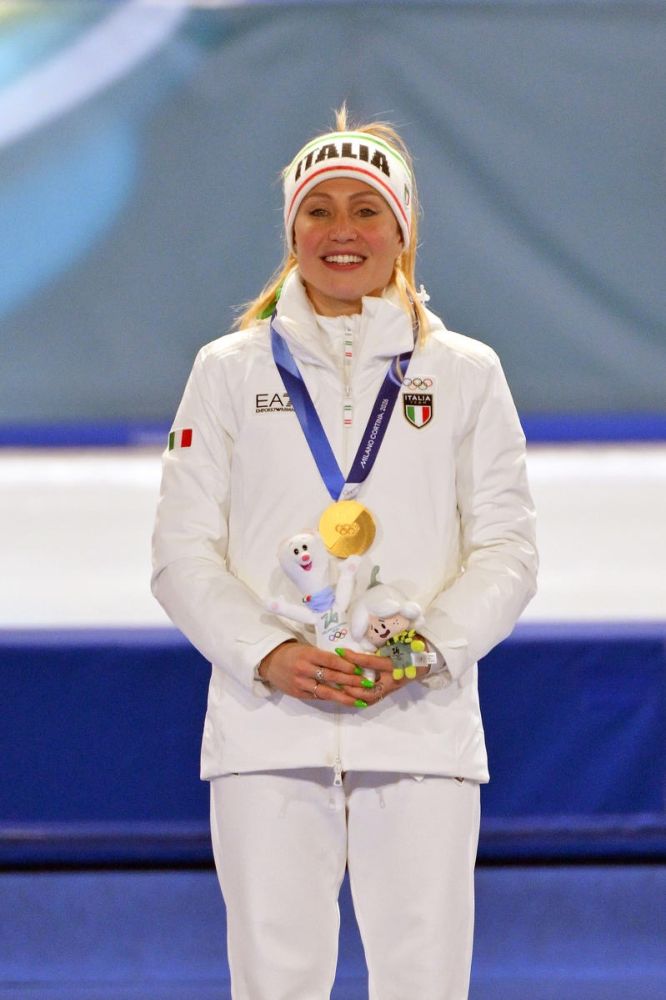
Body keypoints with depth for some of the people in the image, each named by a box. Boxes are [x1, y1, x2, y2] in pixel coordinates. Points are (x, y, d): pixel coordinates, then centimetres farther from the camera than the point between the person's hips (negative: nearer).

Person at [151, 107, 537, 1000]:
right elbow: (182, 553, 6)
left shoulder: (465, 373, 10)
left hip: (422, 721, 0)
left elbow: (506, 549, 7)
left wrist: (428, 646, -11)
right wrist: (267, 654, -11)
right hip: (268, 726, 0)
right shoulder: (230, 372, 10)